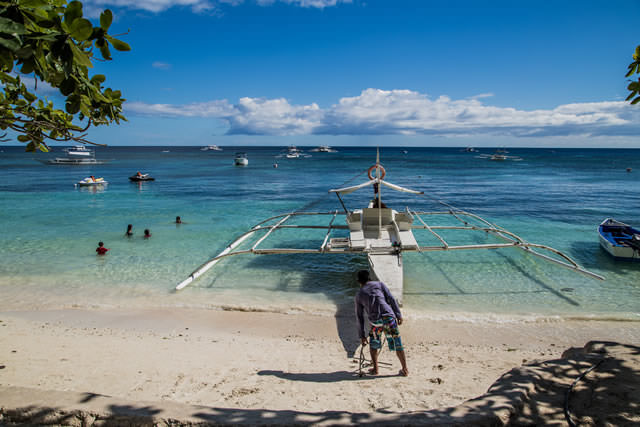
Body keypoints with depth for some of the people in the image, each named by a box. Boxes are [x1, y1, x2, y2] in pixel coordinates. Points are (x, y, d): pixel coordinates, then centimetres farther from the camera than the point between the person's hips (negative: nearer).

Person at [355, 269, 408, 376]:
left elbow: (359, 317, 16)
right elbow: (391, 299, 5)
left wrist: (362, 335, 20)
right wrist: (399, 315, 5)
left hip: (375, 321, 0)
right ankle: (405, 370, 17)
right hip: (389, 317, 0)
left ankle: (375, 369, 22)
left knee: (373, 344, 23)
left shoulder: (359, 295, 17)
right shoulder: (379, 284, 16)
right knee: (397, 344, 11)